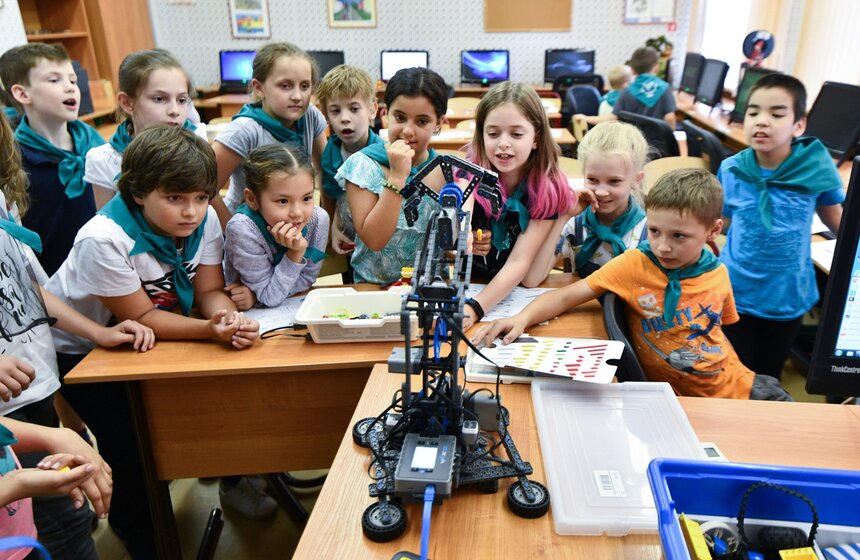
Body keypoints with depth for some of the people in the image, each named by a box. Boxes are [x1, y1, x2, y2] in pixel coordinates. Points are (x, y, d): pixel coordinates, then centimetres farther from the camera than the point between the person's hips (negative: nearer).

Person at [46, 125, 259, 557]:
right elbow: (142, 318, -29)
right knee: (132, 445, -9)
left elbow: (210, 290, -16)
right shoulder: (105, 239, -35)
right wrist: (210, 329, -43)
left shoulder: (204, 219, -19)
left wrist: (231, 319, -38)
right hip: (78, 347, -5)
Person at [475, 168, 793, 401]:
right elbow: (567, 297, -17)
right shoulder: (635, 264, -14)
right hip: (676, 399, -4)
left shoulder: (718, 274, -2)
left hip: (734, 387, 4)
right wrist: (523, 319, -33)